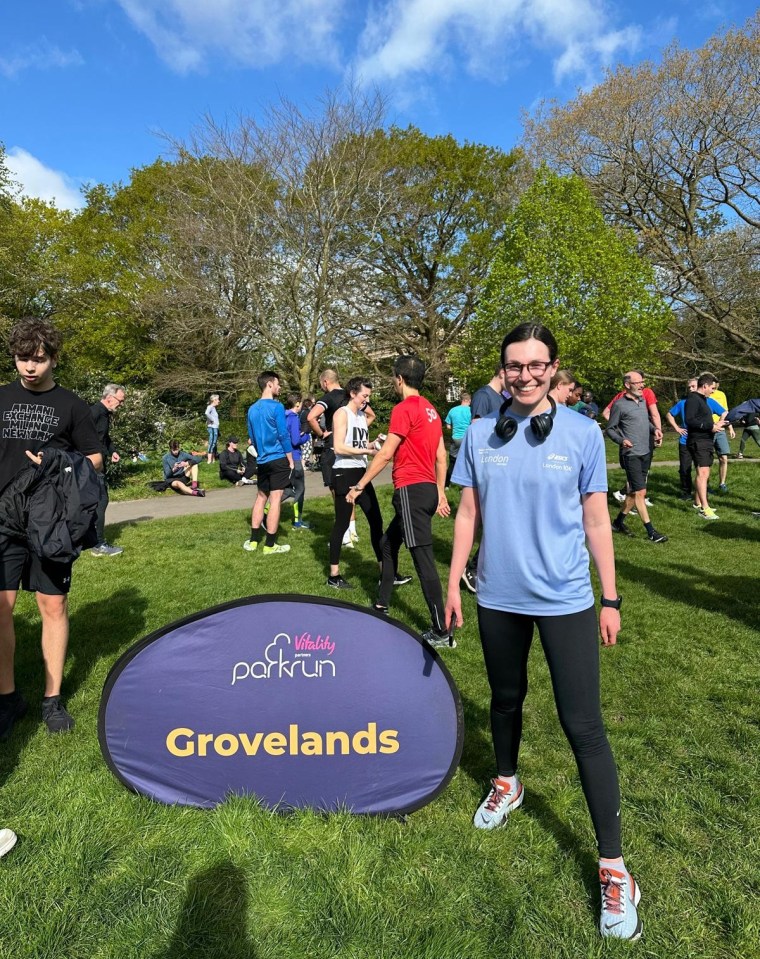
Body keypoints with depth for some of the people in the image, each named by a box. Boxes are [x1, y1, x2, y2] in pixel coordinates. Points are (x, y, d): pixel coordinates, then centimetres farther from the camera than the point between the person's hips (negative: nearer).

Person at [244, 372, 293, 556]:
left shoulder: (252, 409, 11)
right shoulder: (276, 406, -11)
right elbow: (283, 435, -13)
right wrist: (291, 460, -6)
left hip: (262, 461, 7)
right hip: (278, 459, -7)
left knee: (260, 497, 15)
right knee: (275, 499, -3)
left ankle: (253, 541, 17)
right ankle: (270, 545, 0)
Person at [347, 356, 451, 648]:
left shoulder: (404, 409, -11)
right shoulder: (430, 409, 14)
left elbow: (385, 454, -12)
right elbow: (441, 455, 15)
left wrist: (359, 486, -5)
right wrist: (440, 493, 20)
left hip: (411, 490, -9)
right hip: (429, 490, 9)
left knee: (423, 558, -7)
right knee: (388, 543, 21)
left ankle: (441, 632, -3)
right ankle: (382, 606, 31)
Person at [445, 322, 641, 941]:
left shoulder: (583, 433, -6)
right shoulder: (480, 435, -1)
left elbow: (596, 522, -1)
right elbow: (469, 513, 6)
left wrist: (610, 598, 1)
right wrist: (453, 582, 5)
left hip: (565, 600, -2)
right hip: (498, 596, 3)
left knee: (583, 726, 0)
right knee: (505, 698, 21)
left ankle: (614, 867, 17)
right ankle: (507, 786, 49)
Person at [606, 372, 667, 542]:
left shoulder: (642, 400, 12)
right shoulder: (620, 405, -10)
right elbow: (610, 429, -6)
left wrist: (654, 429, 6)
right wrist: (621, 440, -22)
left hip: (645, 452, 8)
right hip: (631, 454, -8)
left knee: (634, 491, 13)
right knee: (640, 492, -6)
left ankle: (619, 522, 27)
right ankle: (651, 532, 0)